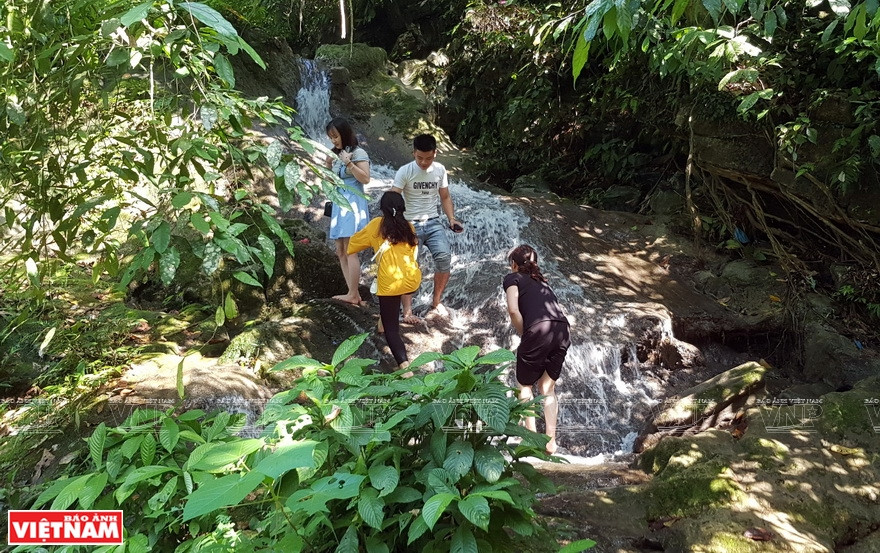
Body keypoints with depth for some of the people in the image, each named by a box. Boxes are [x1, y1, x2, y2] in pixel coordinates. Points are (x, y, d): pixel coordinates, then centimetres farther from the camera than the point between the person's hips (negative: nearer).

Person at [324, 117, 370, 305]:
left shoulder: (358, 153, -4)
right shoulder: (337, 154, 19)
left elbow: (365, 179, -13)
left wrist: (348, 163, -20)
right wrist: (328, 166, 7)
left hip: (353, 204, -9)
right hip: (339, 204, 9)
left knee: (349, 251, -12)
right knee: (341, 252, 3)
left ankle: (353, 295, -10)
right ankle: (354, 294, 4)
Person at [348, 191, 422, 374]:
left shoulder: (376, 225, 3)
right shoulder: (409, 227, 12)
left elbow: (354, 243, 16)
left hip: (390, 284, -4)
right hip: (412, 280, 4)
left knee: (391, 329, 0)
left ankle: (406, 368, -17)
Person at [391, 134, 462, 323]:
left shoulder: (440, 170, 5)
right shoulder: (405, 171, -8)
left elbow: (445, 197, 13)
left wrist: (452, 219, -2)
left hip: (433, 222, 3)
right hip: (410, 224, -3)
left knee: (444, 257, -16)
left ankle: (436, 301, 3)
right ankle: (407, 311, -7)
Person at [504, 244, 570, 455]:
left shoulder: (513, 278, 13)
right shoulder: (541, 281, 31)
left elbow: (513, 310, -4)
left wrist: (524, 334, 7)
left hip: (539, 331, -5)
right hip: (562, 331, 5)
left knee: (525, 386, 15)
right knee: (547, 388, 19)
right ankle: (551, 441, 18)